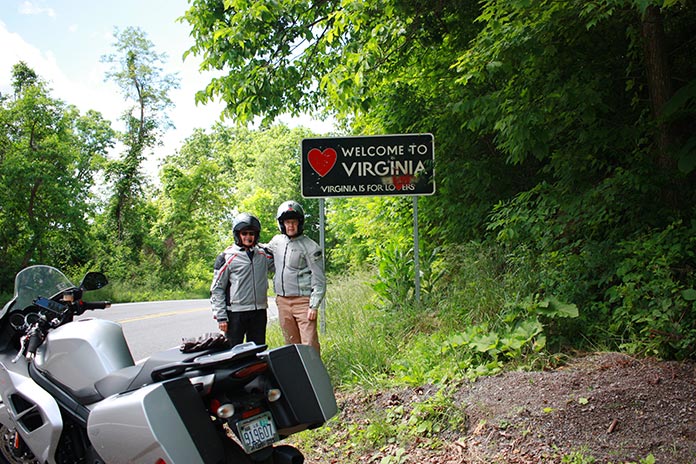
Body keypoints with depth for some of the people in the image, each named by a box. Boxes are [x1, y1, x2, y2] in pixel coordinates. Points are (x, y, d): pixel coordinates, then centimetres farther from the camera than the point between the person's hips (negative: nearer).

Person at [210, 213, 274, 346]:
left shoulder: (263, 254, 10)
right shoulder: (227, 257, -2)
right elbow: (217, 289, -2)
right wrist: (221, 317, -7)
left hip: (259, 312, 4)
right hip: (236, 314, -4)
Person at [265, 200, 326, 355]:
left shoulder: (310, 247, -7)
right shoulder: (277, 241, 10)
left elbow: (319, 280, -8)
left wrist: (314, 306, -14)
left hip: (303, 300, -5)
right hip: (282, 301, 6)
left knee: (309, 346, -9)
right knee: (291, 343, 13)